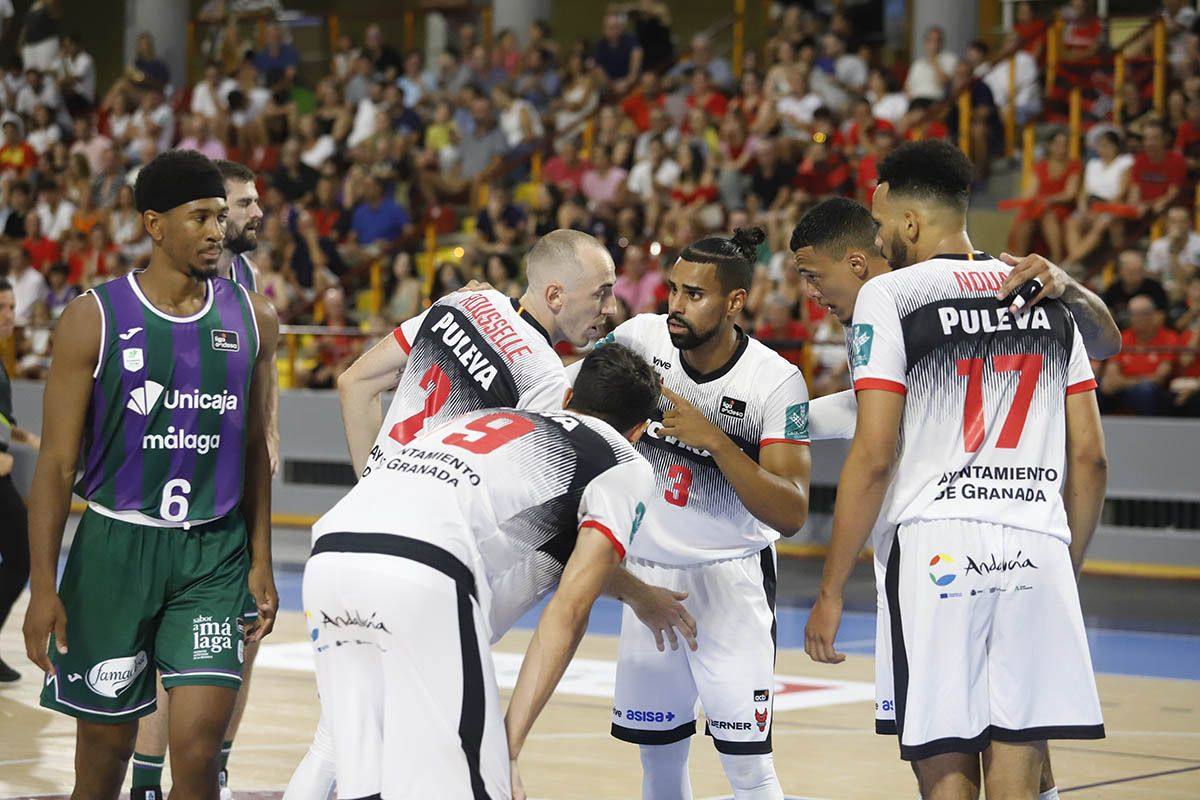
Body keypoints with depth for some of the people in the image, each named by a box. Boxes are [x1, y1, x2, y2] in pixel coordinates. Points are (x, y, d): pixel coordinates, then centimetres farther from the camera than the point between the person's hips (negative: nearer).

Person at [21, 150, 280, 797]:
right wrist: (43, 587, -10)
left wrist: (261, 561, 10)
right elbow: (57, 461, -5)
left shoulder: (251, 320, 3)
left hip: (215, 553, 2)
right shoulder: (94, 320, -7)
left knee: (198, 744, -11)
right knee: (105, 740, 8)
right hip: (115, 546, -2)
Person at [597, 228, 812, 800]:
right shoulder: (642, 337, -8)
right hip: (648, 572, 4)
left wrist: (714, 439, -33)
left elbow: (791, 516, -24)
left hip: (729, 577, -4)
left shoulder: (776, 382, -18)